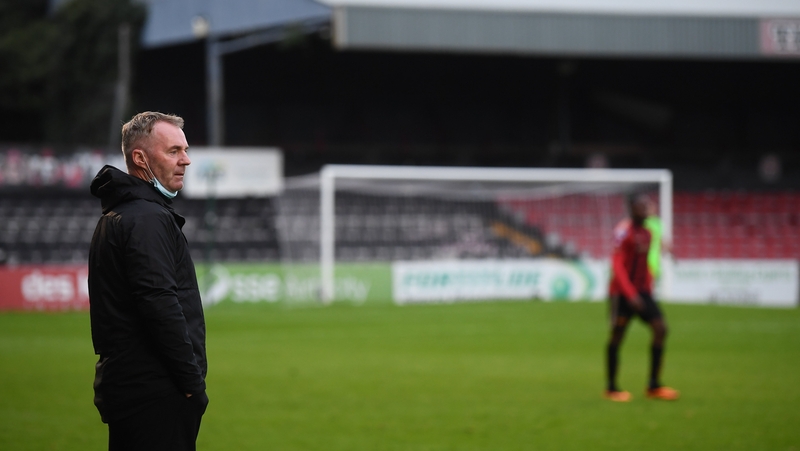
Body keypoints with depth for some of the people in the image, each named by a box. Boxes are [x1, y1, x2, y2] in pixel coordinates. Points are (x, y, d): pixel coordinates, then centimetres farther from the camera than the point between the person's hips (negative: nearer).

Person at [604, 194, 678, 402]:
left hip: (642, 291, 7)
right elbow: (617, 264, -18)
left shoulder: (646, 233, 11)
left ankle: (654, 386, 2)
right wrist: (631, 294, -22)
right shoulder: (623, 231, -13)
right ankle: (611, 388, 12)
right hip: (622, 292, -7)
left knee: (660, 329, -4)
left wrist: (649, 289, 13)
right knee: (617, 335, 0)